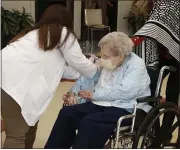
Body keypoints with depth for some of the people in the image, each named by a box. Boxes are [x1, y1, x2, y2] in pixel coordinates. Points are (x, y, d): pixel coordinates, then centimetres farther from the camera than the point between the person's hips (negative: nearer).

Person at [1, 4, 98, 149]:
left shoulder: (35, 32, 30)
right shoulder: (63, 33, 8)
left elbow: (52, 66, 37)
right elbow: (78, 62, 16)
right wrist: (95, 69, 35)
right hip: (13, 81, -9)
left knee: (30, 124, 20)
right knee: (17, 134, -8)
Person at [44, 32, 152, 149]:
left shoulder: (136, 66, -10)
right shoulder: (108, 63, 13)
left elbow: (125, 91, -24)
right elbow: (88, 77, 21)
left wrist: (95, 94, -17)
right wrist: (74, 92, 1)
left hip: (127, 110, -8)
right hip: (102, 104, 8)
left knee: (89, 122, -32)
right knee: (67, 113, -12)